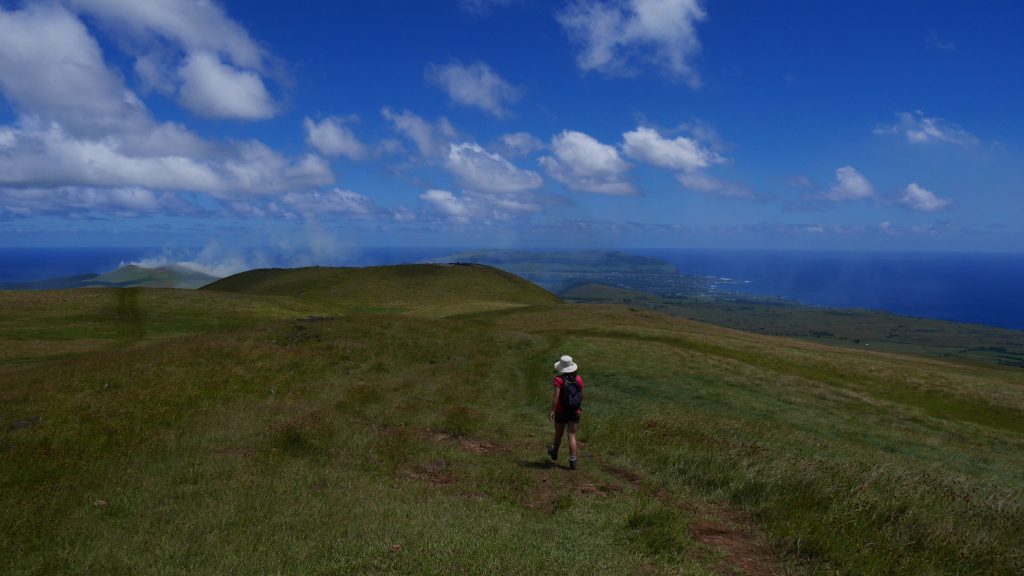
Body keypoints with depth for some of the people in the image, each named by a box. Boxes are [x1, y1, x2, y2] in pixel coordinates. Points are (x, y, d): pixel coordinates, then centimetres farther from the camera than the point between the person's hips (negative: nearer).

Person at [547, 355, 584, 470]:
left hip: (561, 411, -2)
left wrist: (552, 410, -21)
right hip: (575, 412, 2)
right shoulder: (578, 378, -3)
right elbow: (582, 395, 7)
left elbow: (556, 396, -23)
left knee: (558, 434, 19)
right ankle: (572, 461, -6)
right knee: (572, 436, 2)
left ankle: (554, 453, 44)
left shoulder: (559, 379, -15)